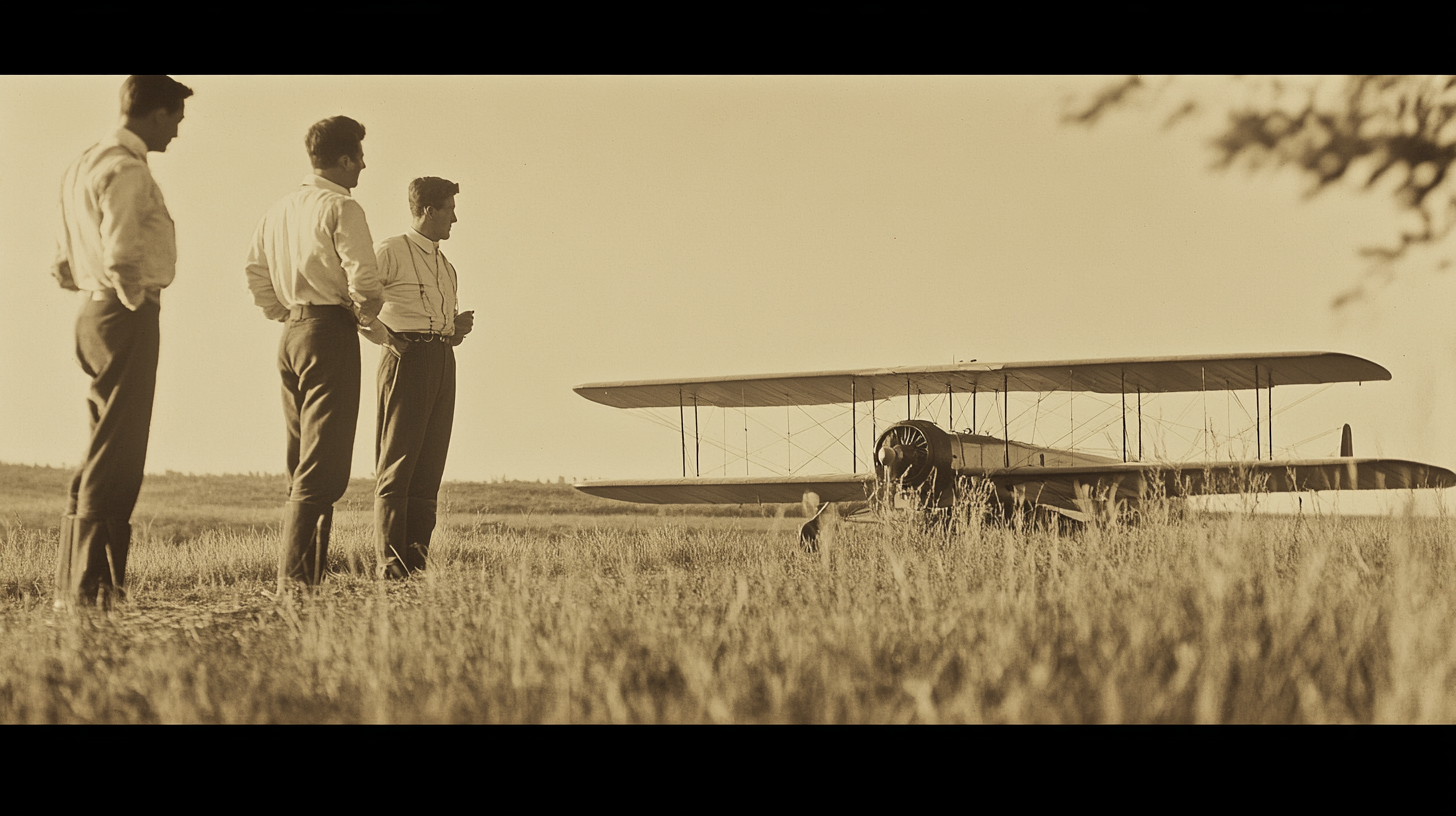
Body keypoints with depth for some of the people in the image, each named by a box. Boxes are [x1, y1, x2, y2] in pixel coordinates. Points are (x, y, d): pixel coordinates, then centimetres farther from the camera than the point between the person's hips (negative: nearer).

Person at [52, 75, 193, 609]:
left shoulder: (84, 165, 19)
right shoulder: (126, 169, -13)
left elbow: (63, 265, 23)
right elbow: (122, 256, -24)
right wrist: (135, 302, -10)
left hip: (95, 311, 10)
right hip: (125, 317, -10)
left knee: (105, 452, 15)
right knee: (114, 458, -8)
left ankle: (80, 583, 18)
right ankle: (86, 587, -8)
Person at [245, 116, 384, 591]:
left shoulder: (280, 210, 15)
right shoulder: (341, 208, -9)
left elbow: (256, 272, 18)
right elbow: (364, 280, -17)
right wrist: (366, 315, 1)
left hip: (291, 334, 9)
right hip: (331, 332, -9)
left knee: (302, 465, 13)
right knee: (323, 467, -10)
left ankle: (307, 575, 14)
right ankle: (293, 577, -15)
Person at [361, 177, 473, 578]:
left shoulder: (447, 268, 22)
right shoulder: (390, 251, -2)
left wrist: (460, 328, 8)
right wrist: (382, 335, -15)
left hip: (443, 362, 8)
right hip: (406, 359, -8)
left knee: (430, 466, 4)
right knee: (397, 464, -8)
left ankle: (417, 562, 6)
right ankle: (391, 564, -10)